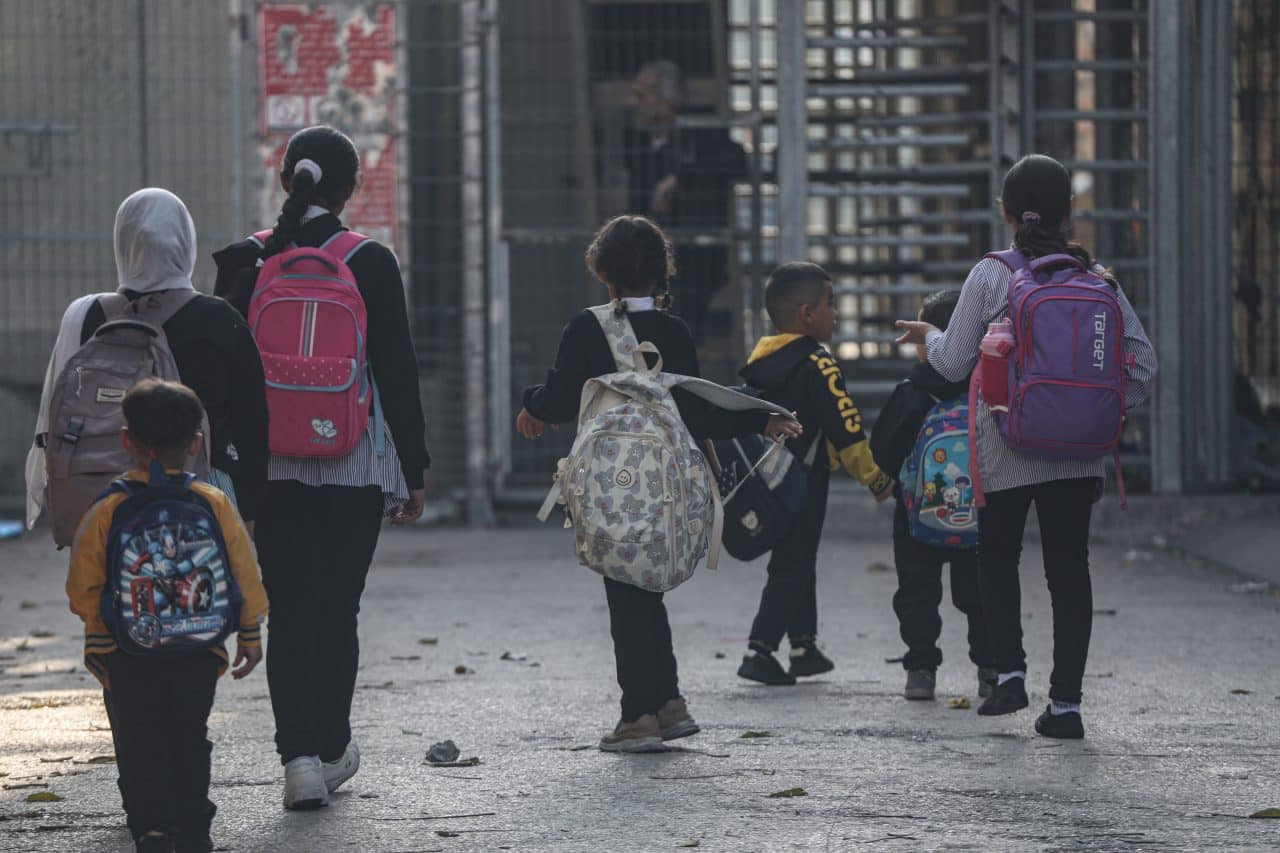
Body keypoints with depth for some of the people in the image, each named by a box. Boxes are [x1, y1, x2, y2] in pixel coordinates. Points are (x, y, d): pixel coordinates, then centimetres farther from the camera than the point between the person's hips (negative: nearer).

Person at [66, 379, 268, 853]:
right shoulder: (215, 505, -4)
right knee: (190, 738, 15)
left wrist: (100, 627, 12)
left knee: (138, 741, 5)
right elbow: (244, 576, 2)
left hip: (127, 656, -2)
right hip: (197, 653, 2)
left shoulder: (107, 511, -7)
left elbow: (83, 590, -5)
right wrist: (250, 633, 14)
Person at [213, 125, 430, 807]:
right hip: (356, 463, -1)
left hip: (273, 462, 1)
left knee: (290, 610, 3)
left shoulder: (249, 262, -1)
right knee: (338, 609, 11)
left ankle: (300, 755, -9)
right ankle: (331, 750, 21)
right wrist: (414, 469, 4)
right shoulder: (371, 263, -5)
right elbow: (398, 371, -3)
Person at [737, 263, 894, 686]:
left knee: (796, 561, 20)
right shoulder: (817, 364, -16)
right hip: (804, 478, -8)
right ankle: (759, 651, -11)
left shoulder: (759, 360, 9)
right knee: (792, 568, -4)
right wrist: (876, 478, -7)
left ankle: (804, 645, 26)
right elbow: (846, 430, -17)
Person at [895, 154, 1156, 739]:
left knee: (997, 557, 17)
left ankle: (1009, 671, 3)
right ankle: (1066, 701, 1)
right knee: (1069, 566, 5)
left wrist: (926, 336, 20)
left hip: (1006, 446, -2)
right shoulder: (1095, 276, 1)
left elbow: (954, 364, 0)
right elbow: (1141, 360, -1)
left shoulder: (990, 276, -6)